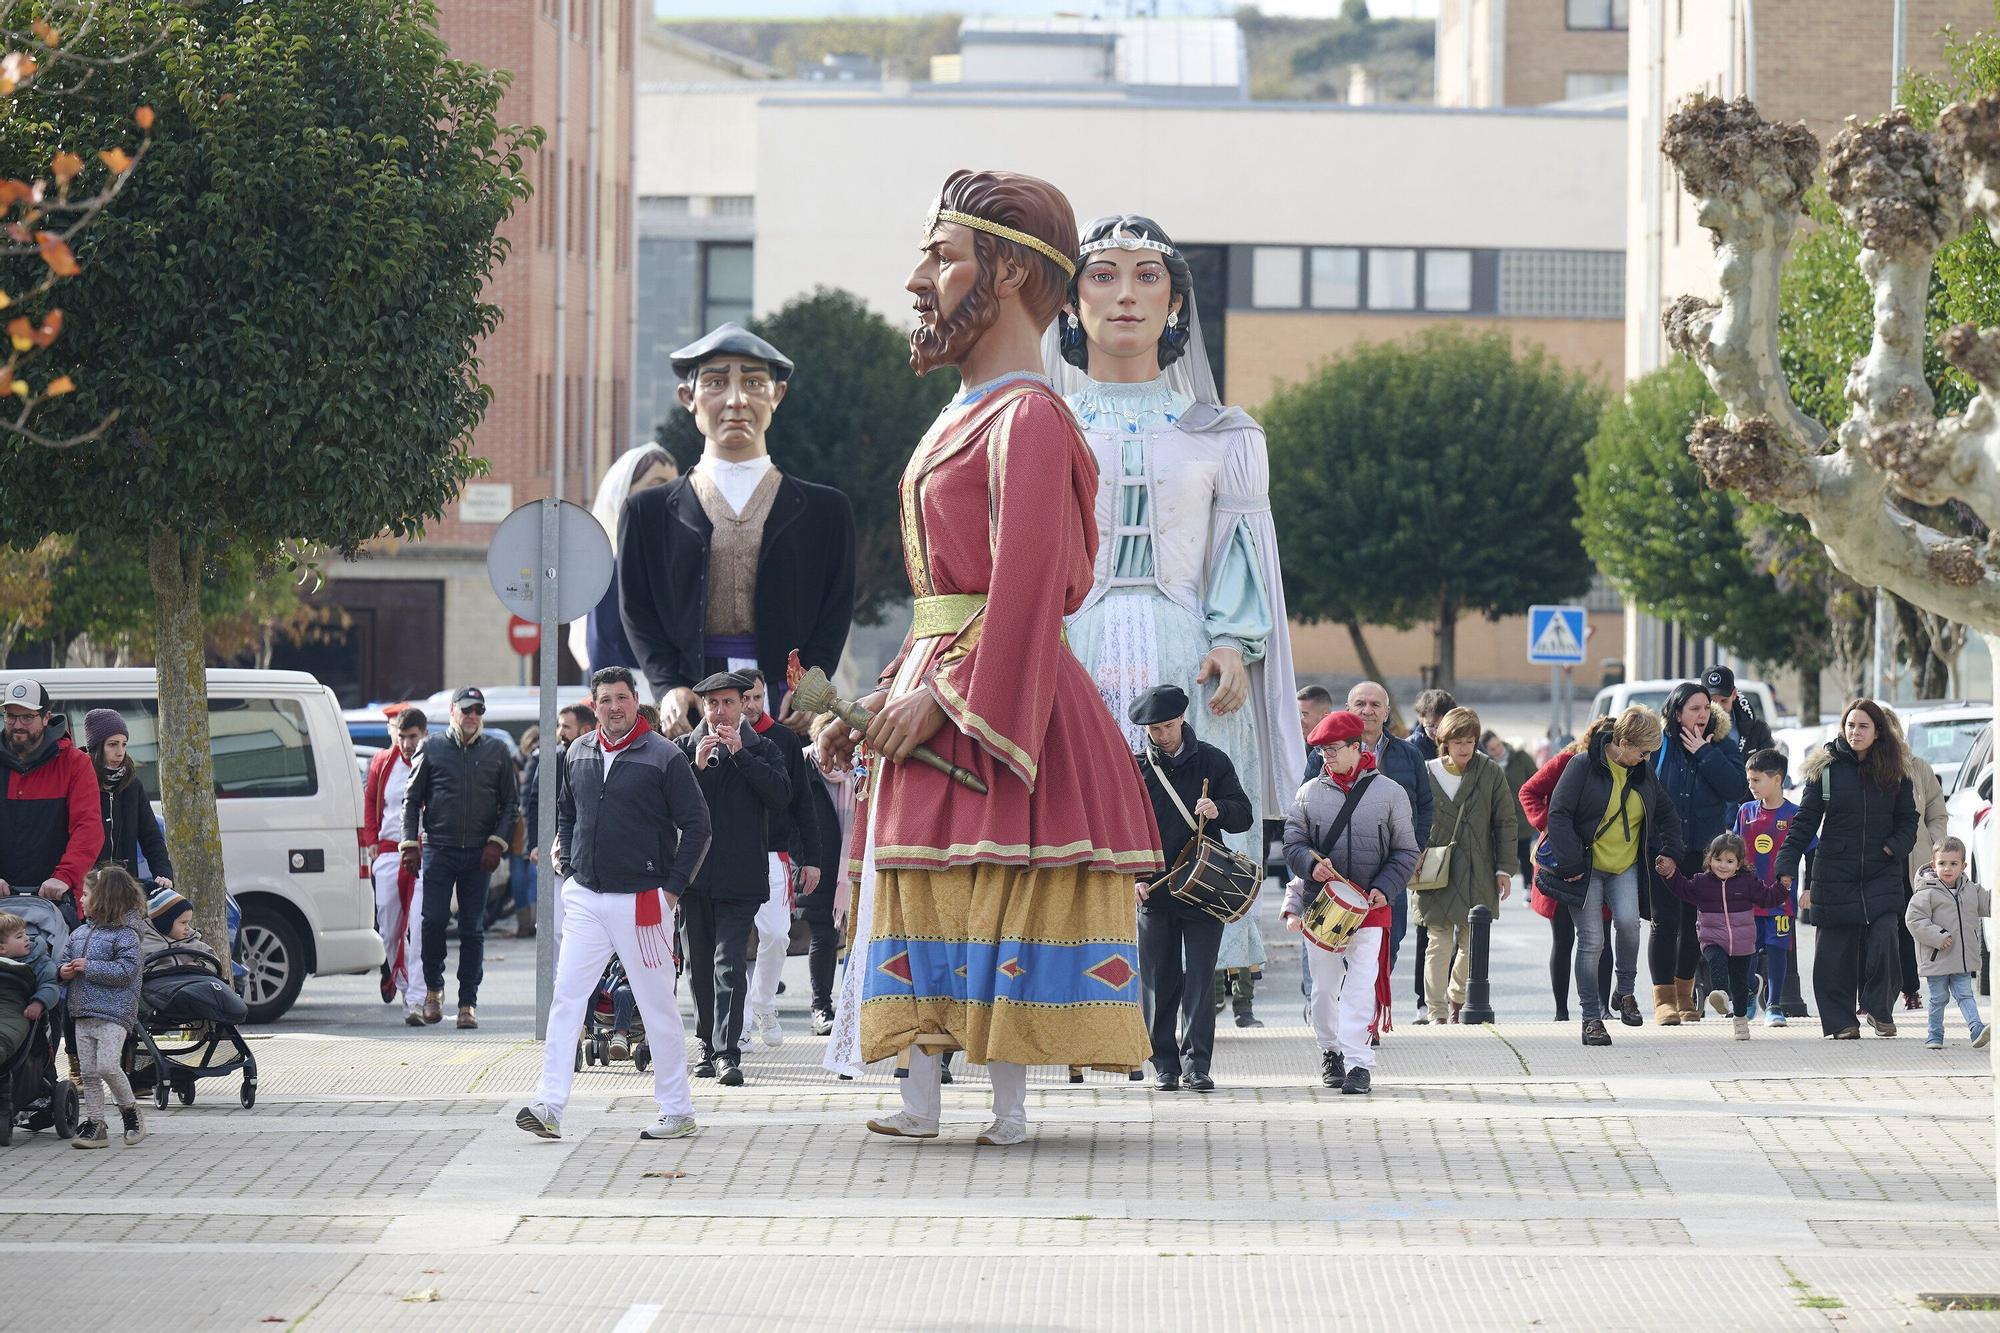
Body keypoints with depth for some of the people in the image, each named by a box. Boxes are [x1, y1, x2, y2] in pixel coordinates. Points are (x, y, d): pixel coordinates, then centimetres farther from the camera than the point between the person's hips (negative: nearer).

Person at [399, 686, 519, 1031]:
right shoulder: (431, 749, 6)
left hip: (479, 854, 1)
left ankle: (468, 1003, 6)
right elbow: (412, 799, 9)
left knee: (473, 930, 2)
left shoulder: (497, 751, 9)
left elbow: (510, 803, 11)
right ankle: (433, 988, 12)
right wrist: (410, 844, -1)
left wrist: (496, 843, -2)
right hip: (438, 848, -1)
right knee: (433, 921, -9)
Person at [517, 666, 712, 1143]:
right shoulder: (578, 754, 10)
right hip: (584, 898, 5)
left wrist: (673, 888, -7)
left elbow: (696, 825, -4)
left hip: (641, 902, -4)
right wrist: (567, 867, 13)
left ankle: (678, 1111, 10)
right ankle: (549, 1106, -9)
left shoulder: (663, 756, -6)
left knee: (657, 1005, 2)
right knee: (565, 997, -5)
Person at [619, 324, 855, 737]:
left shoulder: (826, 510, 13)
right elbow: (638, 615, 10)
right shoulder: (647, 512, 12)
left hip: (788, 714, 0)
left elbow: (836, 610, 10)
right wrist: (669, 689, -6)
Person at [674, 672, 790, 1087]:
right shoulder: (683, 748, 10)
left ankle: (727, 1053, -17)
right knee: (699, 965, 9)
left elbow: (780, 795, -8)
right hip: (693, 874, 2)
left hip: (740, 877, -2)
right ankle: (706, 1044, 21)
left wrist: (740, 753, -12)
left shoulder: (762, 751, 8)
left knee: (729, 965, -12)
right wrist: (696, 766, -13)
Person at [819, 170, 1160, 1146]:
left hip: (998, 695, -10)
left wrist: (943, 697, -19)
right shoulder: (965, 414, 15)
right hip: (936, 691, 10)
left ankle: (1009, 1105, -2)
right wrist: (902, 686, 9)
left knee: (998, 900, -6)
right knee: (923, 884, 10)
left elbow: (1026, 590, -20)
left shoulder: (1027, 418, -15)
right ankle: (921, 1094, 13)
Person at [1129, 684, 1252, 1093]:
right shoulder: (1135, 768, 5)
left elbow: (1245, 815, 6)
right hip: (1153, 890, 1)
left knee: (1199, 978, -5)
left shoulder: (1212, 761, 5)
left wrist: (1218, 811, -17)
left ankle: (1196, 1064, -3)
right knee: (1159, 981, 3)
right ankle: (1165, 1064, 10)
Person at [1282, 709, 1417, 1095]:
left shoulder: (1389, 793, 2)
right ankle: (1330, 1051, 27)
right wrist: (1311, 864, -15)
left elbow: (1406, 851, 5)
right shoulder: (1309, 794, 7)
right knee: (1325, 986, 8)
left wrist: (1383, 888, -9)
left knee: (1361, 987, -11)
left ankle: (1358, 1063, -13)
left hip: (1370, 907, -2)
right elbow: (1293, 844, 7)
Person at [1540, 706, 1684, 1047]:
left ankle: (1624, 991, 1)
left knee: (1627, 922, -22)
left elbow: (1667, 815, 22)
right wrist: (1571, 863, -18)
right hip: (1587, 868, -3)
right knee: (1591, 941, -6)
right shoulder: (1584, 766, -11)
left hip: (1626, 867, 3)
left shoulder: (1643, 772, 7)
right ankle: (1592, 1017, 4)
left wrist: (1669, 852, 9)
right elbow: (1559, 814, -14)